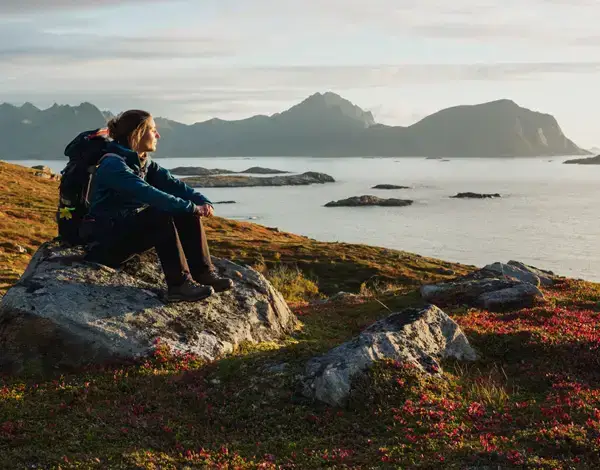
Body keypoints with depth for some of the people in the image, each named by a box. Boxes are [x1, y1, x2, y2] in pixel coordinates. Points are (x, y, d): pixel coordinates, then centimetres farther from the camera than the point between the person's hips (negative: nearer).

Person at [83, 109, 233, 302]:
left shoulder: (145, 163, 8)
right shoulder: (113, 164, -19)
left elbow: (173, 184, -3)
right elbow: (149, 194, -31)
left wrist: (203, 202, -21)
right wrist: (192, 207, -32)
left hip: (132, 229, 9)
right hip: (107, 241, -9)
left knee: (186, 214, -6)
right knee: (161, 215, -30)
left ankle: (203, 273, -7)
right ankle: (179, 284, -28)